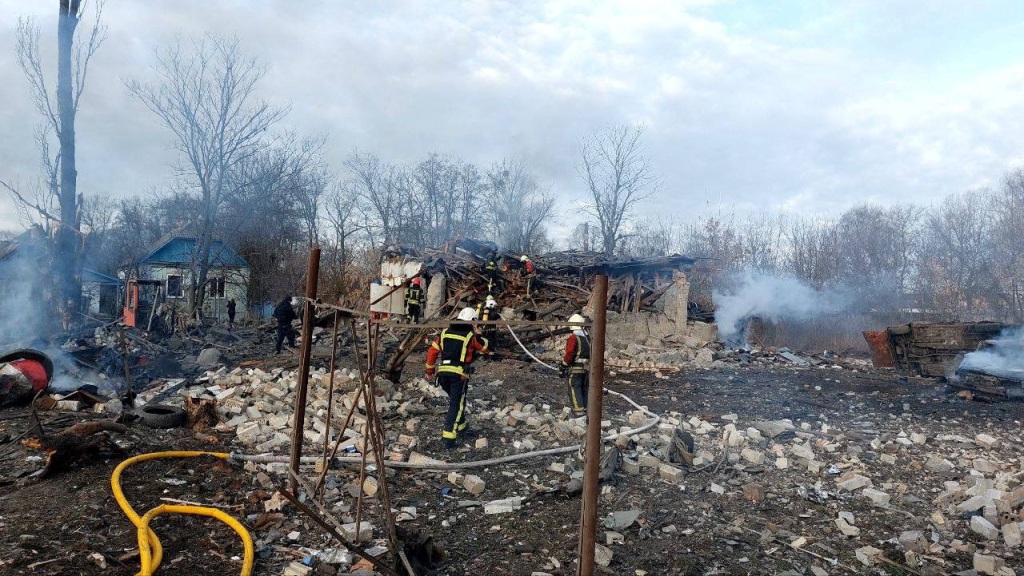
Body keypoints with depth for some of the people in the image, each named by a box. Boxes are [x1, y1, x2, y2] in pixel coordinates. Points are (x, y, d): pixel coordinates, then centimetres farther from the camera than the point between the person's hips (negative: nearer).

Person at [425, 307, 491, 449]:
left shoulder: (445, 332, 11)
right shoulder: (471, 336, -1)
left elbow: (432, 351, 11)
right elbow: (487, 348, 11)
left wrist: (429, 370, 20)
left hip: (443, 373, 5)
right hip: (459, 374, -5)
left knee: (455, 400, 25)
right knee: (456, 405, -1)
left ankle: (461, 426, 39)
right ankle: (448, 437, -9)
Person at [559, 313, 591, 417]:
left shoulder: (573, 338, -16)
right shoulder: (588, 337, 5)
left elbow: (569, 354, -22)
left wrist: (562, 366, -11)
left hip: (575, 369, -6)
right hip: (587, 369, 7)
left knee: (574, 389, -2)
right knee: (584, 388, 16)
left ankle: (579, 410, -8)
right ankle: (585, 407, 23)